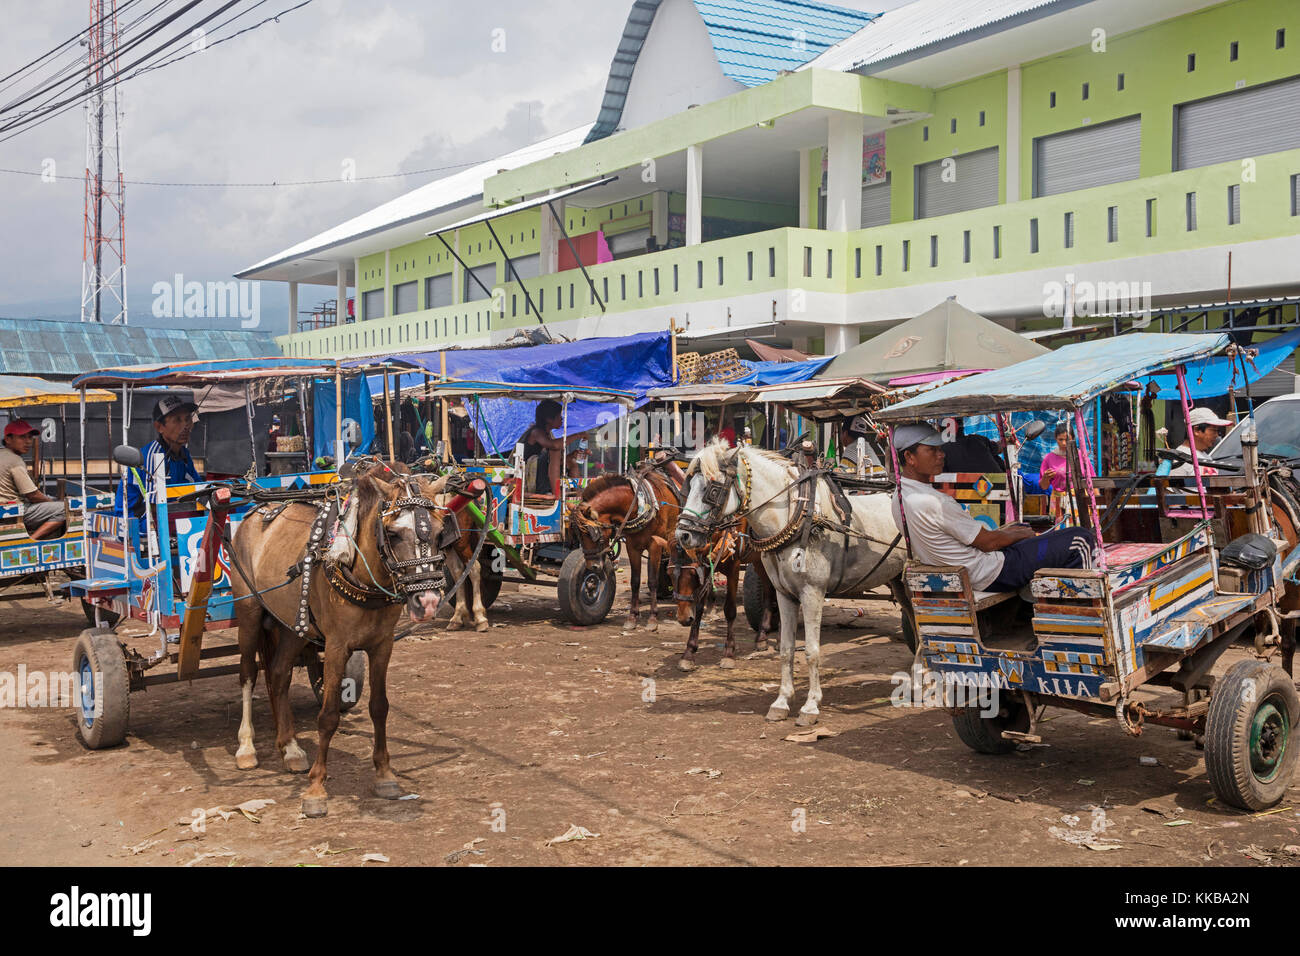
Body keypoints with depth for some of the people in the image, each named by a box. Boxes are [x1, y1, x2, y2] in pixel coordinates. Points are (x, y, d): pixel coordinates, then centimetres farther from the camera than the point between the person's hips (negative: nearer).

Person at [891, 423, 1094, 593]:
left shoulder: (899, 496, 2)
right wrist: (1021, 534, 0)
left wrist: (1003, 531, 12)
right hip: (990, 576, -10)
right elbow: (988, 543, -19)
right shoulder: (931, 502, -29)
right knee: (1079, 540, -3)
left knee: (1022, 528, 35)